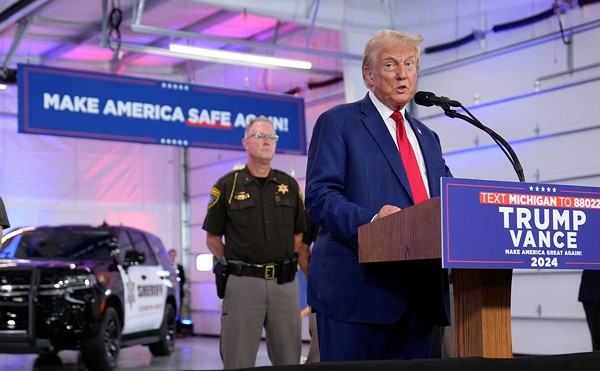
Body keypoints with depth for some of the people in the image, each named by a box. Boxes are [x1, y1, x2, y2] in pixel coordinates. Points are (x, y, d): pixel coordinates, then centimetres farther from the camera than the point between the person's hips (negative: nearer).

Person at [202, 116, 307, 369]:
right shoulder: (227, 185, 1)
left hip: (285, 282, 3)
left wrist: (285, 262, 5)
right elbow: (213, 238, 6)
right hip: (243, 282, -3)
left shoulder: (289, 185, 10)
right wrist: (234, 266, 1)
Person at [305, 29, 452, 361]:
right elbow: (319, 196, -8)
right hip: (357, 289, -6)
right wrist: (371, 221, -25)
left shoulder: (427, 137, 23)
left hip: (420, 294, 6)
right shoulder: (338, 123, 3)